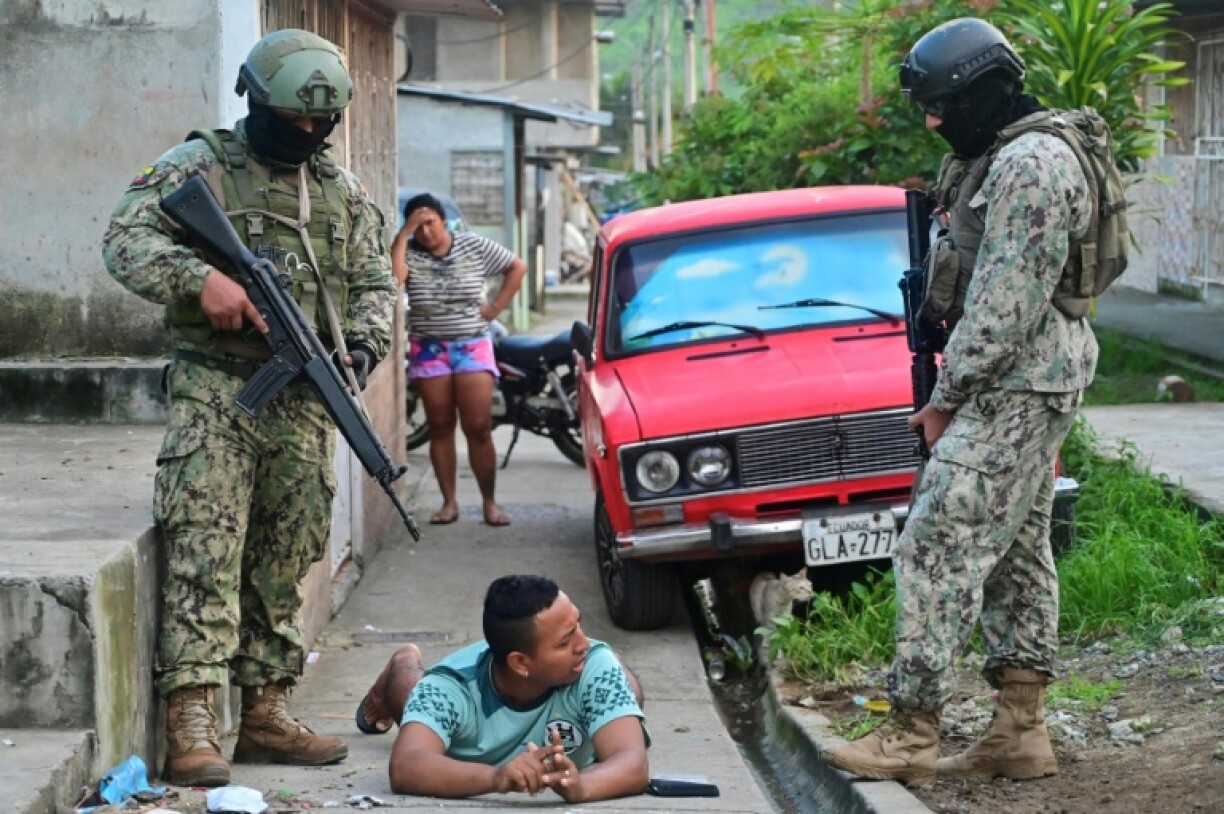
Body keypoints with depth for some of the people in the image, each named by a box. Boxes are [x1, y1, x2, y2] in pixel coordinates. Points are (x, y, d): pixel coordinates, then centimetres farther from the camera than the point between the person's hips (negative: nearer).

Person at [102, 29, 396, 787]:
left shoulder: (344, 191, 14)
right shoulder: (198, 167, -1)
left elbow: (376, 282, 16)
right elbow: (126, 239, -9)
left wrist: (365, 345, -5)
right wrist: (201, 278, -25)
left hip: (305, 404, 5)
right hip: (216, 394, -5)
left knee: (285, 563, 9)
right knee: (206, 552, -14)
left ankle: (266, 711, 16)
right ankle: (191, 723, -19)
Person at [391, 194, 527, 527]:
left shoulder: (474, 246, 1)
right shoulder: (410, 253, -1)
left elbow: (517, 268, 10)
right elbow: (394, 275, -23)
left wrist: (496, 306, 2)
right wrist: (404, 233, -18)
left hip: (472, 346, -1)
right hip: (429, 349, 1)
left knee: (478, 427, -6)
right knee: (440, 427, 3)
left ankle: (489, 502, 2)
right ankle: (449, 502, 9)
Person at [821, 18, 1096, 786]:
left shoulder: (1028, 167, -20)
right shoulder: (999, 157, 14)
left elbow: (1005, 306, -22)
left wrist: (946, 397, -15)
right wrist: (951, 390, 15)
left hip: (1017, 388, -11)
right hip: (1028, 384, 11)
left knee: (940, 549, -10)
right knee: (1017, 553, 12)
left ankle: (912, 737, -9)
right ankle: (1021, 733, 17)